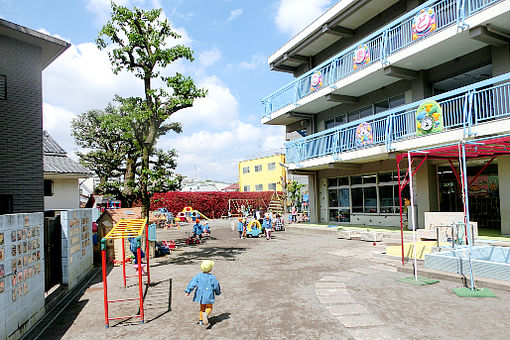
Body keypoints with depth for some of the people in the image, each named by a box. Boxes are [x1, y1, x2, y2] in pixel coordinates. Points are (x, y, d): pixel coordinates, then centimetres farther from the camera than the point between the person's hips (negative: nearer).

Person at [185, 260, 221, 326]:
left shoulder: (198, 276, -2)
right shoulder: (212, 277, -9)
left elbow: (192, 283, -8)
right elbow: (216, 286, -2)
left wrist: (188, 291, -8)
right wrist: (218, 292, 16)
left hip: (200, 295, 4)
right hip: (208, 295, -4)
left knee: (202, 308, 21)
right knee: (209, 307, 7)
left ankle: (201, 320, 22)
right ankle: (206, 314, -23)